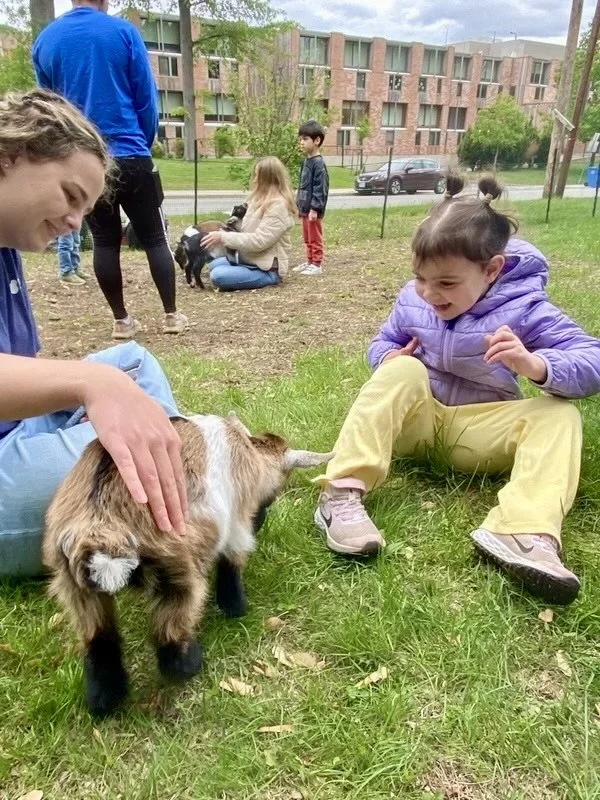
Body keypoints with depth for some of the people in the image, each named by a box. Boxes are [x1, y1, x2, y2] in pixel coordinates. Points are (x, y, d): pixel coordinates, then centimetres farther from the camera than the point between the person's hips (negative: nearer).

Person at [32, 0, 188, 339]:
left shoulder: (45, 40, 6)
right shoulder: (124, 31, -3)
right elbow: (148, 99, -1)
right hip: (130, 155, -3)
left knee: (105, 241, 9)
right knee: (155, 237, 6)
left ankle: (121, 320, 11)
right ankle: (172, 314, 7)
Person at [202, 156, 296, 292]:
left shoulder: (278, 206, -21)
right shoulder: (262, 198, 9)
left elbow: (259, 241, -27)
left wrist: (223, 237, -24)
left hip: (267, 269, -10)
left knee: (218, 276, -24)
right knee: (215, 265, 17)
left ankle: (268, 280, -9)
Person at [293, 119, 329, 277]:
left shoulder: (318, 163, -16)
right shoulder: (306, 161, 13)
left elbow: (320, 189, -19)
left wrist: (314, 209, -21)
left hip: (313, 210, -9)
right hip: (305, 208, 9)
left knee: (315, 238, -1)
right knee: (307, 239, 17)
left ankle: (317, 264, 6)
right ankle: (310, 261, 27)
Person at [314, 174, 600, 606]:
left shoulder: (524, 308, -17)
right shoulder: (411, 300, -6)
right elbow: (382, 342, 10)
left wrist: (535, 365, -47)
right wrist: (389, 356, -16)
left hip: (478, 429, -1)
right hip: (416, 416, 1)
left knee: (560, 414, -25)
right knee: (402, 371, -30)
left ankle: (522, 533, -48)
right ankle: (342, 494, -40)